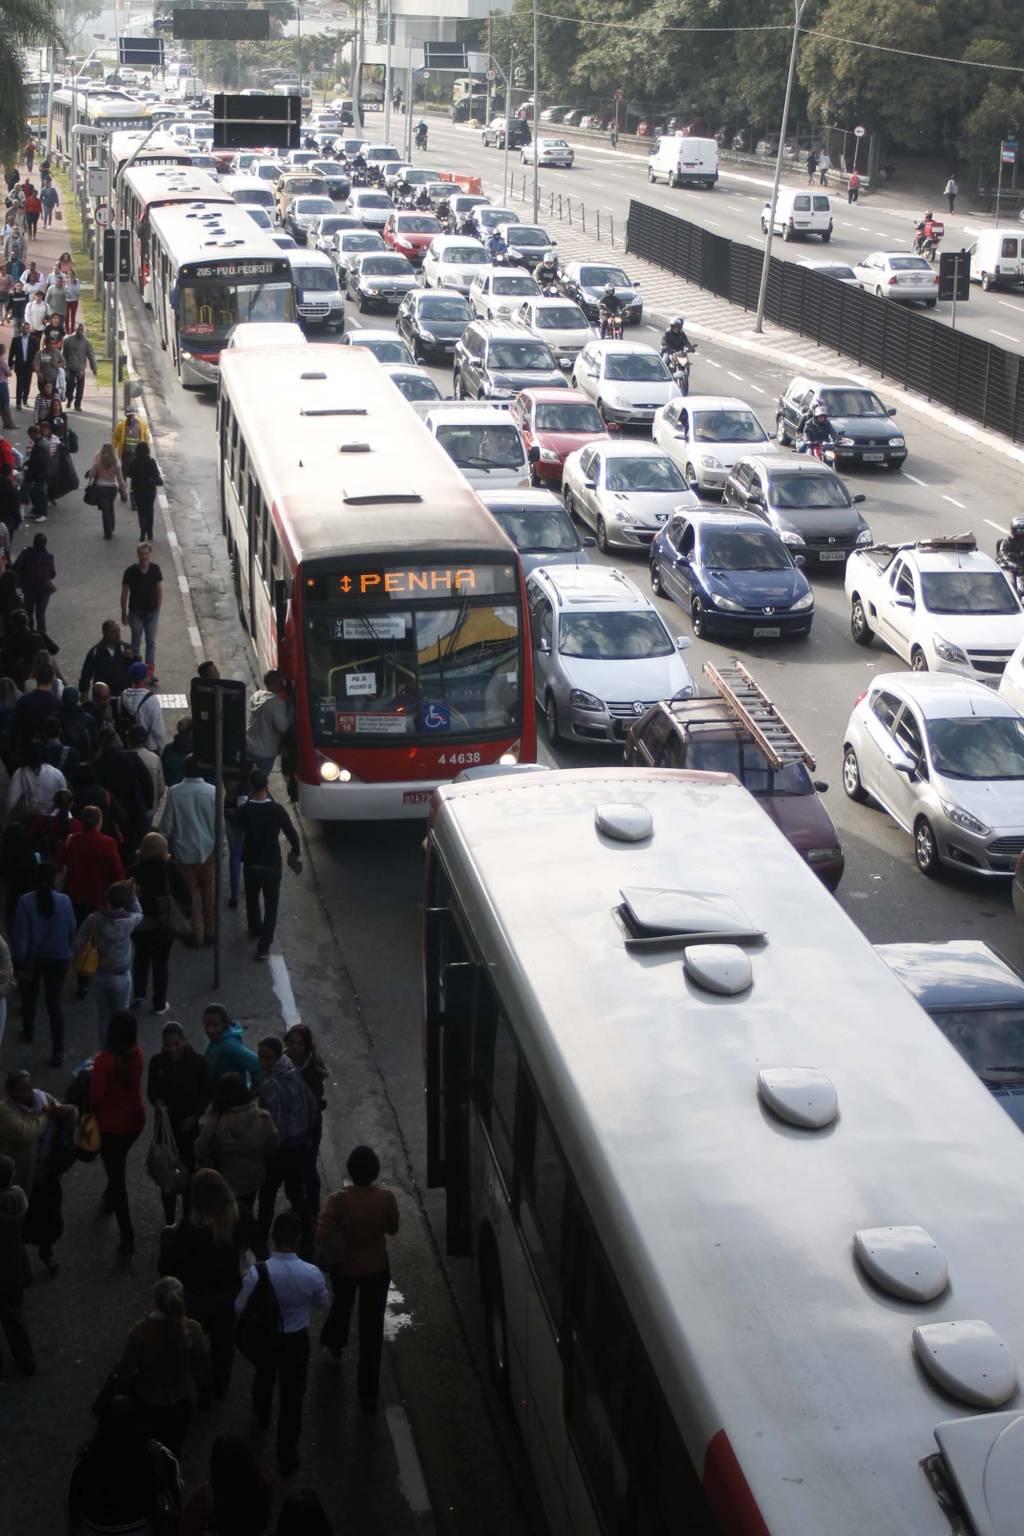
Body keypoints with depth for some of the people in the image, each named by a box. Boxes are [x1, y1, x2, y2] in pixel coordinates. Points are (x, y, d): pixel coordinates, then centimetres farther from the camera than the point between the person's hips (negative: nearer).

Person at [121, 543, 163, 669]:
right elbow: (124, 593, -6)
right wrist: (124, 613, -3)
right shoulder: (131, 571, -14)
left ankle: (150, 668, 14)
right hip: (136, 613, -1)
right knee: (136, 642, 12)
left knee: (151, 642, 7)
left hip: (152, 613, 1)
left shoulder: (155, 569, -8)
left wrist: (158, 609, 0)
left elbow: (159, 590, 2)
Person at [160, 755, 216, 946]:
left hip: (183, 851, 0)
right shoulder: (212, 792, -13)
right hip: (207, 850, 1)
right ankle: (210, 930, 25)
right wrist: (219, 846, 9)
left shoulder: (174, 793, -14)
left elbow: (166, 824, -8)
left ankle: (195, 934, 17)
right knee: (208, 889, 18)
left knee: (190, 892, 12)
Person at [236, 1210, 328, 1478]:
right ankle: (287, 1456, 24)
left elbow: (240, 1307, -12)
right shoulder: (311, 1273, -24)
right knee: (292, 1396, 15)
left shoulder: (257, 1273, -27)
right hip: (297, 1340, -1)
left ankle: (262, 1416, 62)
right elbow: (322, 1302, -4)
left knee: (264, 1379, 31)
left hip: (264, 1337, 1)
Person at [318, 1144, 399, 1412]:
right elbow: (392, 1229, -5)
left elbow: (322, 1238, -27)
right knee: (372, 1330, 9)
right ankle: (368, 1395, 14)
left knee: (341, 1307, 33)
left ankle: (334, 1343, 63)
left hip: (345, 1268, 0)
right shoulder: (386, 1198, -21)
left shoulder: (339, 1200, -26)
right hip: (377, 1269, 0)